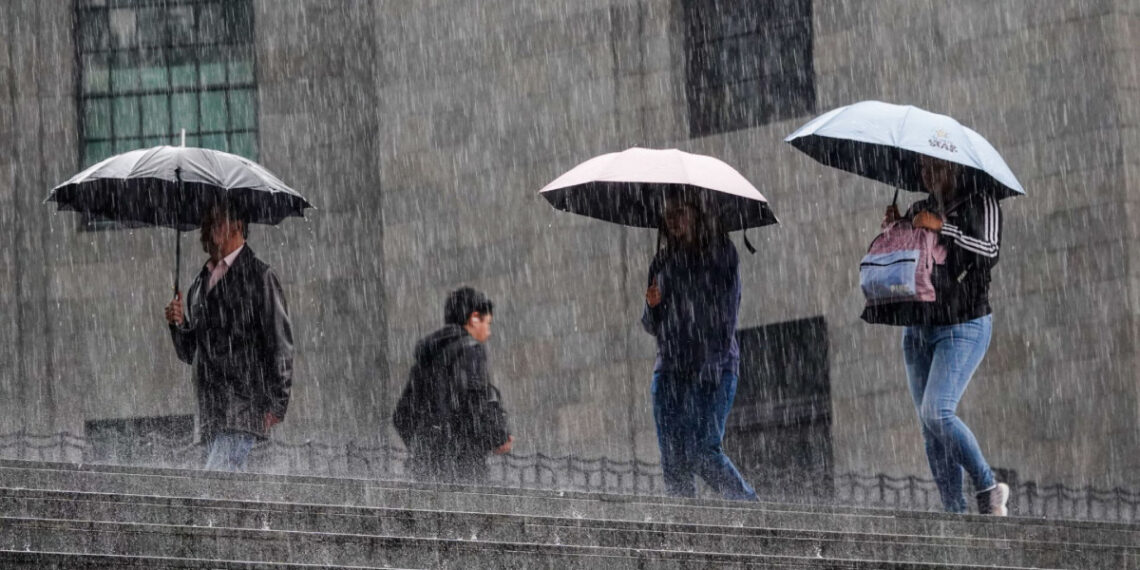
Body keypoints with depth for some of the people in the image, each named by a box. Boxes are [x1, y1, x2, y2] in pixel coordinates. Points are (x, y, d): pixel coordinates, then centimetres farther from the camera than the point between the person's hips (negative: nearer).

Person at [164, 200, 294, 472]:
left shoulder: (258, 276, -2)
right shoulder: (201, 281, 19)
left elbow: (280, 344, -5)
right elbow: (189, 353, 22)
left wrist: (275, 405, -11)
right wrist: (179, 324, 1)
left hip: (244, 405, -7)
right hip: (211, 409, 7)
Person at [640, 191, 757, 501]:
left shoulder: (721, 257, 1)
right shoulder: (663, 262, 15)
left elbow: (725, 320, -5)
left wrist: (709, 369, -15)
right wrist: (652, 306, -5)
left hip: (712, 370, -5)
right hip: (669, 369, 5)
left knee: (703, 452, -17)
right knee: (673, 460, -3)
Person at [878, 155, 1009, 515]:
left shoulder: (981, 205, 1)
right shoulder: (918, 210, 16)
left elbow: (990, 252, -14)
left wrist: (942, 228, -18)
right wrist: (891, 230, -1)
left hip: (963, 326, -6)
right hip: (918, 329, 6)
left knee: (937, 412, -21)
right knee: (930, 427, -1)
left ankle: (988, 489, -8)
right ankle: (954, 511, -1)